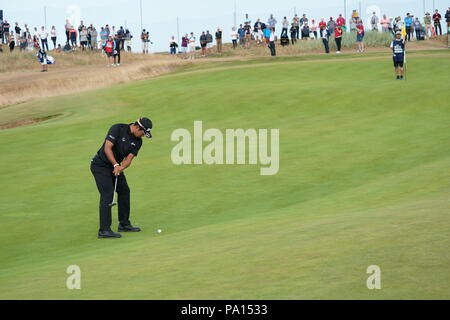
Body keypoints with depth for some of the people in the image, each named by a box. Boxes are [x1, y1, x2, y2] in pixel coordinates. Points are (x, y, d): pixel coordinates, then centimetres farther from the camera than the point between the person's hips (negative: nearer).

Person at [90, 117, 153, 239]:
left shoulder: (137, 141, 0)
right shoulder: (117, 129, -20)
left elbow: (129, 159, -6)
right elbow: (107, 148, -24)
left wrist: (122, 167, -26)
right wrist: (116, 165, -30)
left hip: (115, 166, 8)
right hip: (100, 165, -8)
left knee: (124, 190, 12)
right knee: (107, 194, -16)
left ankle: (124, 224, 26)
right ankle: (104, 230, -18)